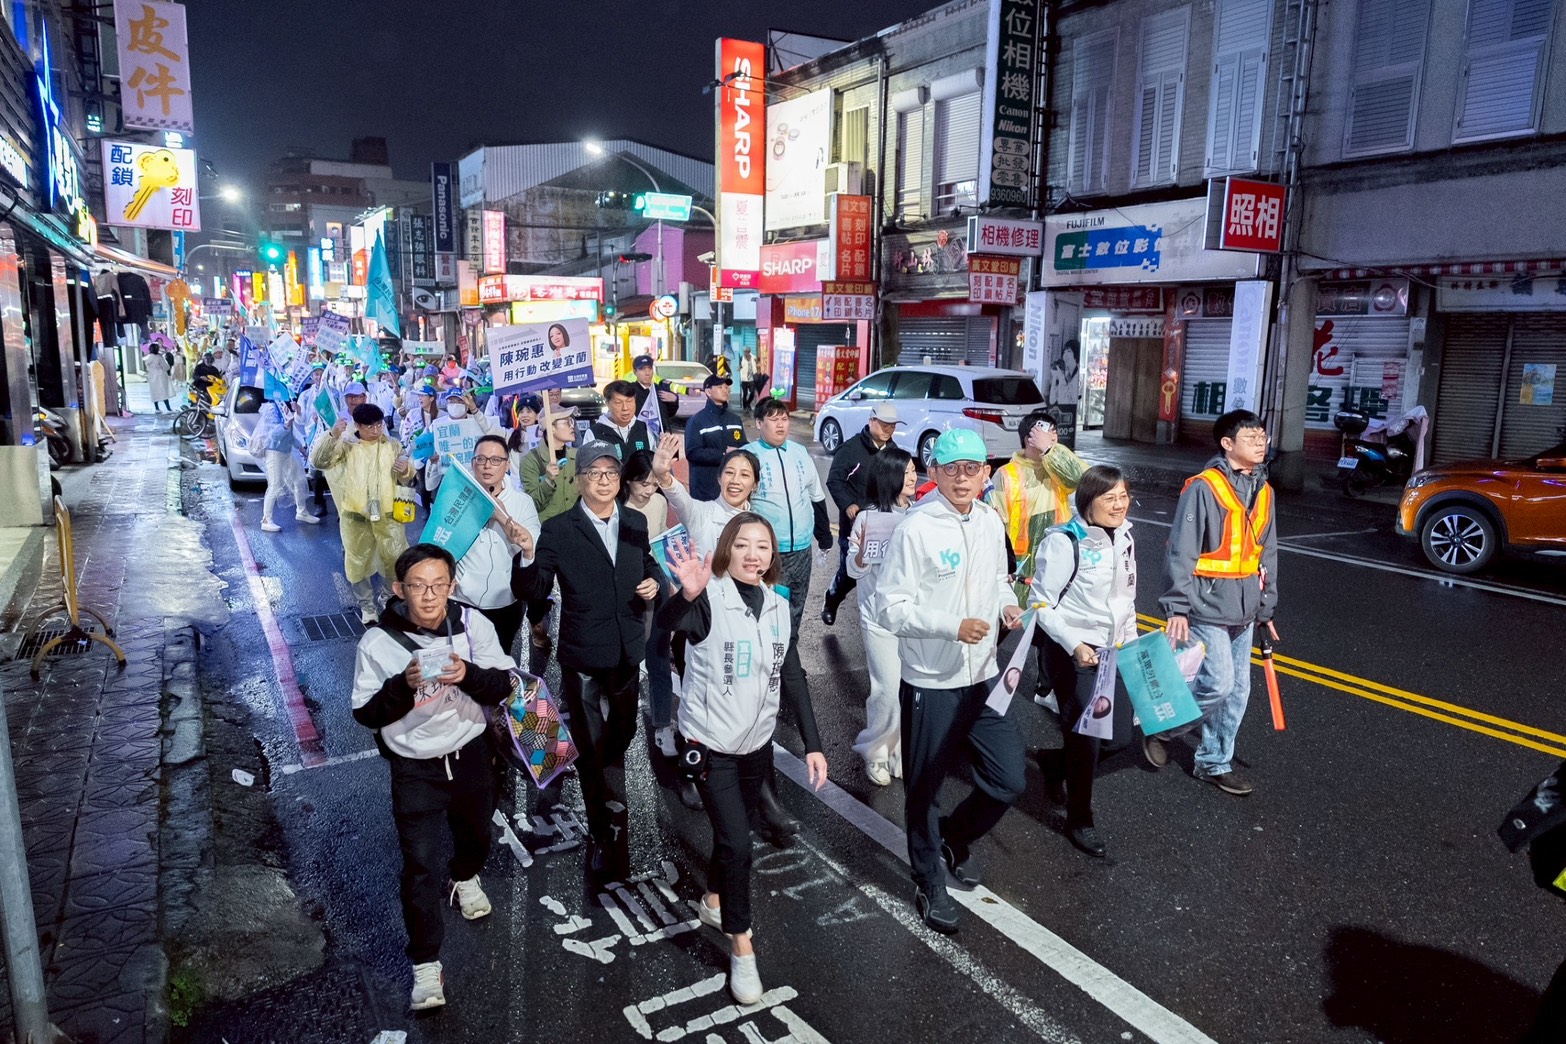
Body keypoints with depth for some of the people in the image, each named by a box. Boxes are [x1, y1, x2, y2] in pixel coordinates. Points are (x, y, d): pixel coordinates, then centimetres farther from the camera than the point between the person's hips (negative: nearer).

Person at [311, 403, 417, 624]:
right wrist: (332, 435, -25)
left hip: (387, 513, 1)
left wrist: (406, 470, -11)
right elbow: (318, 460, -12)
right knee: (359, 560, 8)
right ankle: (366, 605, 21)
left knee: (397, 559, 3)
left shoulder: (392, 445, 8)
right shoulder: (346, 445, 1)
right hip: (356, 514, -1)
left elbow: (407, 478, 14)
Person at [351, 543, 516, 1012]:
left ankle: (465, 878, 62)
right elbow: (366, 714, -13)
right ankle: (425, 964, 17)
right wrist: (403, 685, -31)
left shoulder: (473, 624, -17)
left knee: (475, 832, 28)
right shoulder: (378, 642, -19)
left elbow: (504, 685, -12)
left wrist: (468, 674, -32)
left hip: (472, 754, 3)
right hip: (415, 767, -2)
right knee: (419, 864, -2)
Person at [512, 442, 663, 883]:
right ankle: (607, 835, 21)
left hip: (628, 653, 5)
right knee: (594, 749, 5)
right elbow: (531, 590, -15)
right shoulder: (558, 530, -10)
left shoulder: (636, 523, 3)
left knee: (620, 738, 21)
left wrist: (654, 582, -5)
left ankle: (603, 830, 45)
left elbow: (650, 566, 18)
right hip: (584, 657, -4)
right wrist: (527, 555, -34)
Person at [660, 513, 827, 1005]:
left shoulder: (778, 606, -1)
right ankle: (741, 945, 11)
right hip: (710, 743, -5)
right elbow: (668, 621, -41)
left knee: (735, 830, 21)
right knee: (737, 842, -8)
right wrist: (688, 594, -63)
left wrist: (812, 744, -2)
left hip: (757, 742, 6)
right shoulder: (709, 600, -18)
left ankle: (713, 901, 47)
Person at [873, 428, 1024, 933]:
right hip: (931, 683, -5)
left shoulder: (991, 521, 4)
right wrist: (953, 626, -24)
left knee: (1009, 780, 10)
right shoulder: (916, 528, -17)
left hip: (984, 677, 6)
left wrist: (1007, 605, -2)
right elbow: (889, 608, -17)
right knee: (924, 789, 11)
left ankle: (956, 838, 40)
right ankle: (930, 885, 35)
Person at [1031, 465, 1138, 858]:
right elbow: (1041, 603, -16)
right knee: (1086, 739, 3)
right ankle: (1079, 822, 24)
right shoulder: (1065, 542, -18)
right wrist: (1074, 646, -24)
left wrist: (1131, 644, 13)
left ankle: (1055, 763, 38)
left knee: (1118, 736, 10)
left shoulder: (1124, 538, 5)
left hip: (1112, 651, 7)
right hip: (1072, 652, -7)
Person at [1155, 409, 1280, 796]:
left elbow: (1266, 555, 16)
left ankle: (1215, 763, 24)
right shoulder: (1204, 487, -13)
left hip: (1244, 610, 7)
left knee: (1237, 690, 10)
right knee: (1219, 684, -11)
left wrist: (1266, 609, 16)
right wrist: (1178, 608, -17)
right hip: (1207, 606, -7)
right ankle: (1161, 728, 12)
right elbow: (1182, 553, -15)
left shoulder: (1262, 491, 10)